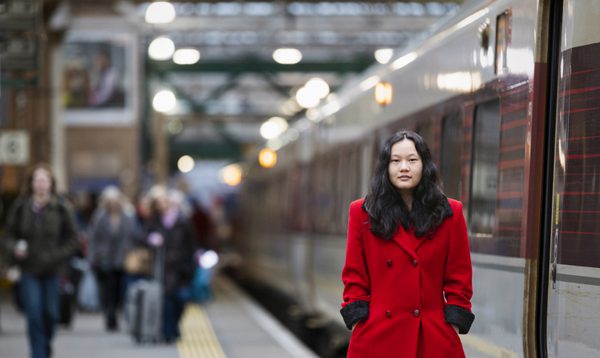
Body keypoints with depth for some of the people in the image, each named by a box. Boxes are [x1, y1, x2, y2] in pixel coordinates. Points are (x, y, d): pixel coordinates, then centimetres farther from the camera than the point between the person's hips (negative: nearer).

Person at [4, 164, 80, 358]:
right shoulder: (21, 207, 0)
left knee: (51, 313, 6)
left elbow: (73, 240, 2)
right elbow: (10, 234, 10)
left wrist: (57, 257, -11)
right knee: (34, 314, -9)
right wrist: (15, 248, -10)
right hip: (29, 269, 0)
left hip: (52, 270, 0)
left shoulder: (61, 208, -2)